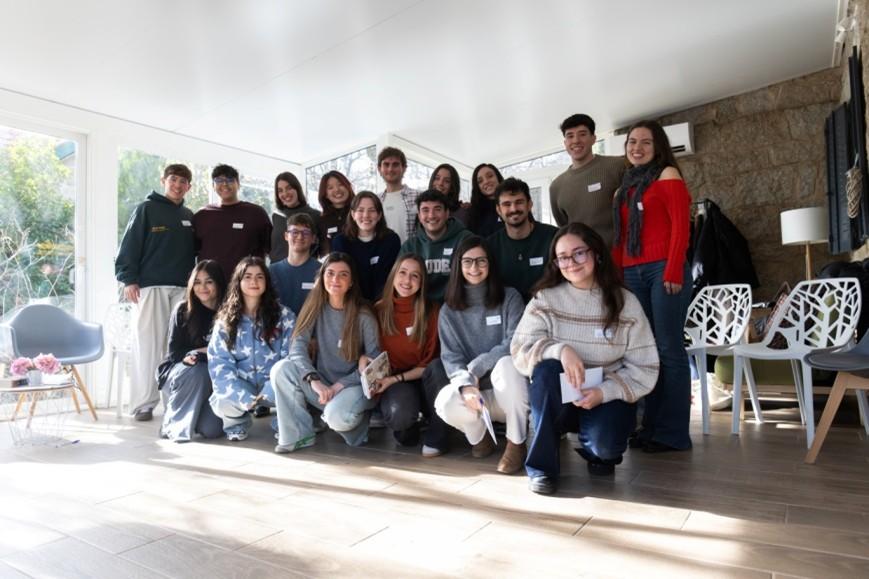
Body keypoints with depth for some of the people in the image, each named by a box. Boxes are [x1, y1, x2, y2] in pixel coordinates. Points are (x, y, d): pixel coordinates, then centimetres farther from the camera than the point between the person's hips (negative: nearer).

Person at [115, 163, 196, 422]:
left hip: (183, 288, 4)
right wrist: (129, 279, -11)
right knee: (148, 345, -3)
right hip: (151, 286, -4)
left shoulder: (189, 216, 17)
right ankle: (144, 404, 2)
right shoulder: (147, 209, 4)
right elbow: (130, 245, -2)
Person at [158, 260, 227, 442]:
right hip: (179, 374, 0)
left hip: (212, 381, 0)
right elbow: (175, 352, -4)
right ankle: (174, 423, -14)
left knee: (211, 429, -22)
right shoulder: (183, 310, -4)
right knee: (198, 372, -36)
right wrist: (208, 350, -16)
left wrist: (196, 354, -16)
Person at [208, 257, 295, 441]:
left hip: (273, 386, -1)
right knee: (221, 403, -30)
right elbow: (219, 363, -7)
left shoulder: (284, 316, -3)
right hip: (240, 387, 2)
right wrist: (246, 398, -21)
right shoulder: (225, 320, 1)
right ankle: (238, 423, 9)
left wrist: (266, 393, -20)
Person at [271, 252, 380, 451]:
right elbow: (298, 347, -12)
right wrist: (313, 380, -29)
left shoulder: (364, 316, -11)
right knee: (282, 368, -21)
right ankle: (299, 434, -9)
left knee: (336, 416, -34)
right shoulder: (316, 308, -2)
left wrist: (340, 385, -17)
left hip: (353, 384, -3)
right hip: (322, 385, 4)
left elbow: (374, 362, -9)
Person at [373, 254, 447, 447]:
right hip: (390, 383, 0)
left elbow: (429, 362, -5)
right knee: (400, 414, -36)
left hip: (420, 379, 1)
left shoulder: (431, 311, -5)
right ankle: (406, 425, 4)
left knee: (439, 366, -35)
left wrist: (396, 378, -16)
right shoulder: (379, 310, -1)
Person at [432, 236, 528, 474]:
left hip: (509, 392, -1)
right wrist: (466, 384, -26)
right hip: (475, 394, 2)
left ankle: (516, 444, -13)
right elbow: (450, 357, -5)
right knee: (446, 402, -30)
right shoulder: (449, 311, 5)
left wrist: (476, 367, -16)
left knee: (506, 364, -34)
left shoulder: (510, 297, 0)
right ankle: (480, 435, 6)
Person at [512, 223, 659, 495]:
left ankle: (600, 451, 12)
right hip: (558, 398, 1)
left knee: (604, 442, -30)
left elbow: (645, 368, -8)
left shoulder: (625, 302, -7)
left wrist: (605, 392, -23)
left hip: (607, 397, 0)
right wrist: (559, 349, -33)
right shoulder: (545, 299, -6)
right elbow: (520, 350, -15)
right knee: (547, 368, -30)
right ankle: (542, 464, -15)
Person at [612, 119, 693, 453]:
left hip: (663, 271, -6)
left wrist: (674, 271, -16)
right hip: (633, 274, 6)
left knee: (669, 349, -4)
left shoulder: (667, 175, 3)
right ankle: (651, 426, 14)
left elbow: (680, 226, -7)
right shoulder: (626, 184, 21)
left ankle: (673, 433, 3)